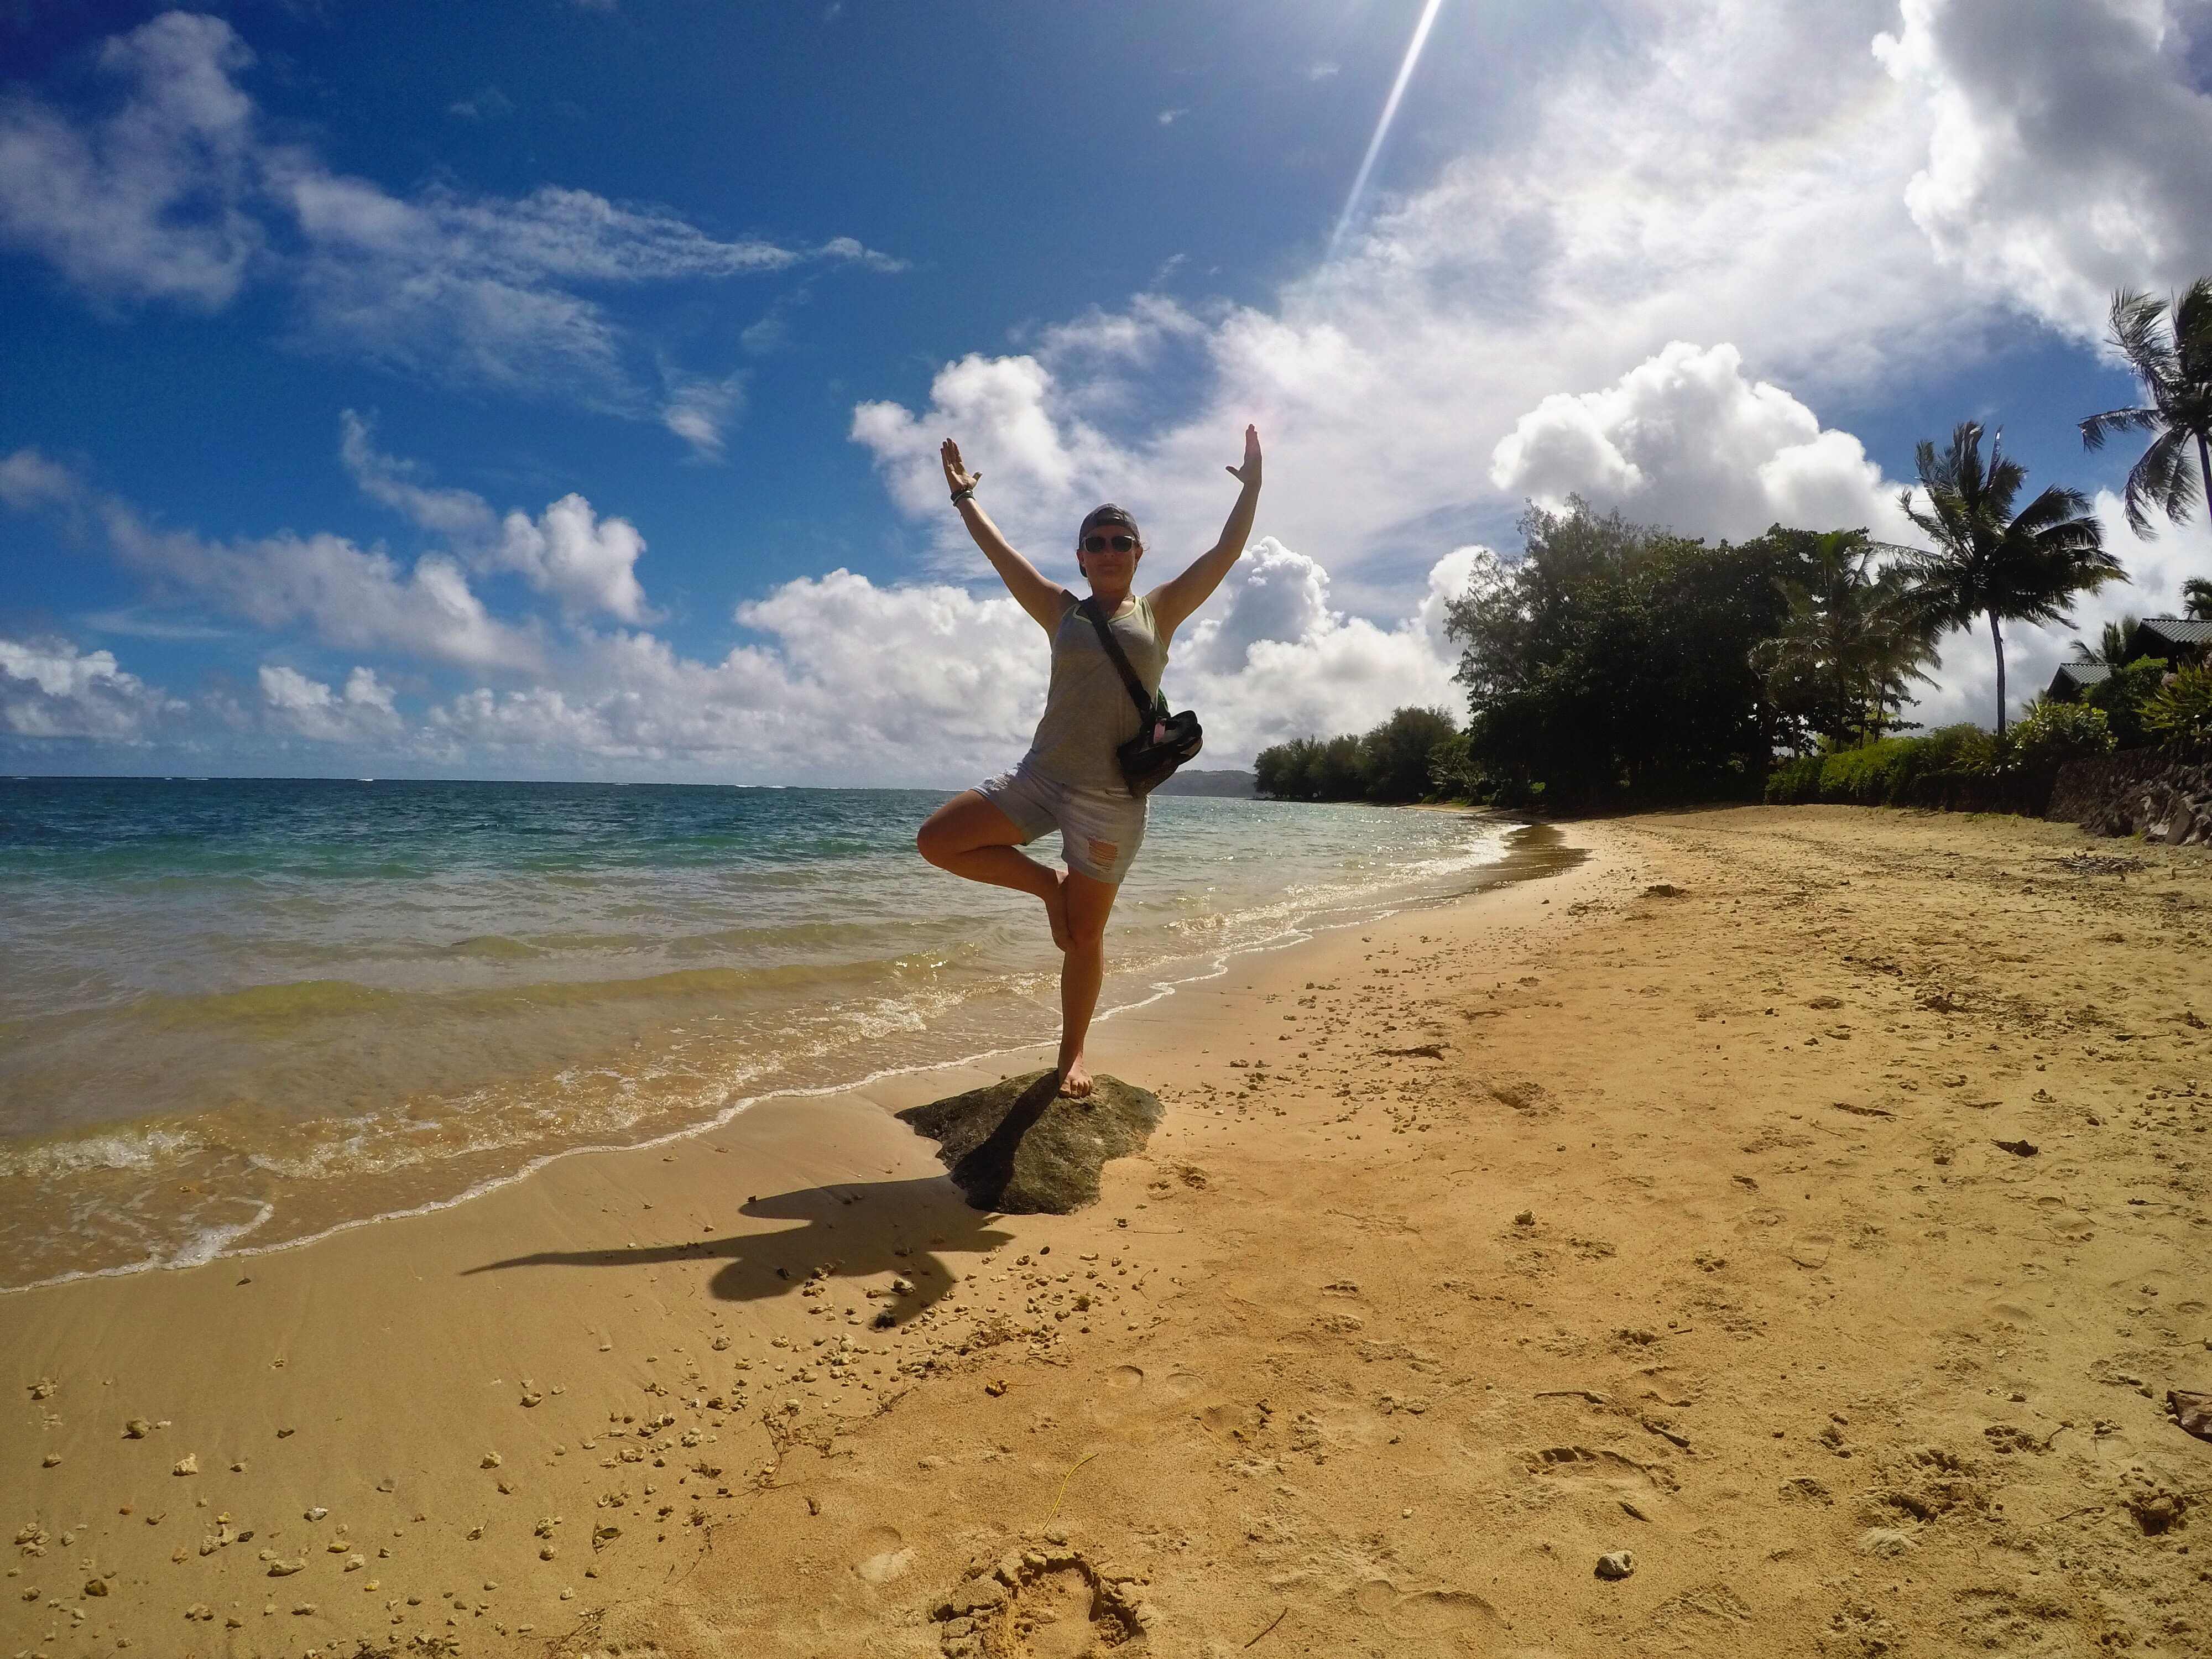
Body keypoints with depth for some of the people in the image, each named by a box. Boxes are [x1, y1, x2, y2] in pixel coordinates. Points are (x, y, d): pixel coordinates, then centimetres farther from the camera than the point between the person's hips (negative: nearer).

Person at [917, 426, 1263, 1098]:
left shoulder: (1159, 611, 7)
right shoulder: (1063, 611, 10)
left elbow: (1227, 551, 4)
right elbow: (1000, 553, 13)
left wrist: (1252, 486, 3)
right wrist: (963, 495, 17)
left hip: (1111, 797, -2)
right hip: (1039, 776, 3)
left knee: (1085, 936, 4)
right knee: (937, 839, -8)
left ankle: (1073, 1055, 23)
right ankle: (1046, 884, 9)